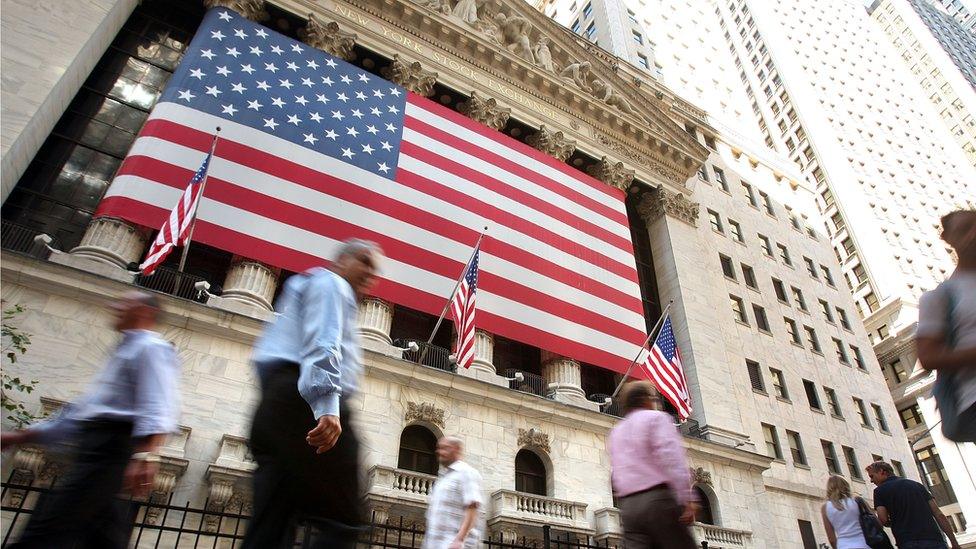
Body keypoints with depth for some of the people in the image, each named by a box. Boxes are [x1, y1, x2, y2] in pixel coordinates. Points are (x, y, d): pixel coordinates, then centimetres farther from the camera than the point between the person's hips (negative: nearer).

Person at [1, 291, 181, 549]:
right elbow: (82, 411, 33)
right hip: (96, 448, 9)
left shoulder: (151, 347, -1)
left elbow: (158, 404, -18)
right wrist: (22, 436, 31)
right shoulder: (124, 352, 30)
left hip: (109, 447, -9)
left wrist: (146, 452, -33)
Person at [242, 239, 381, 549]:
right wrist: (328, 405, -27)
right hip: (305, 406, -10)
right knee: (342, 523, -12)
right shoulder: (330, 283, 6)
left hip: (276, 405, 10)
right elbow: (322, 342, -13)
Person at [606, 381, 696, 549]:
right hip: (658, 498, -6)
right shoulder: (656, 417, 2)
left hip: (628, 505, 6)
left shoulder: (615, 432, 24)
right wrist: (686, 499, -16)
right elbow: (672, 457, -11)